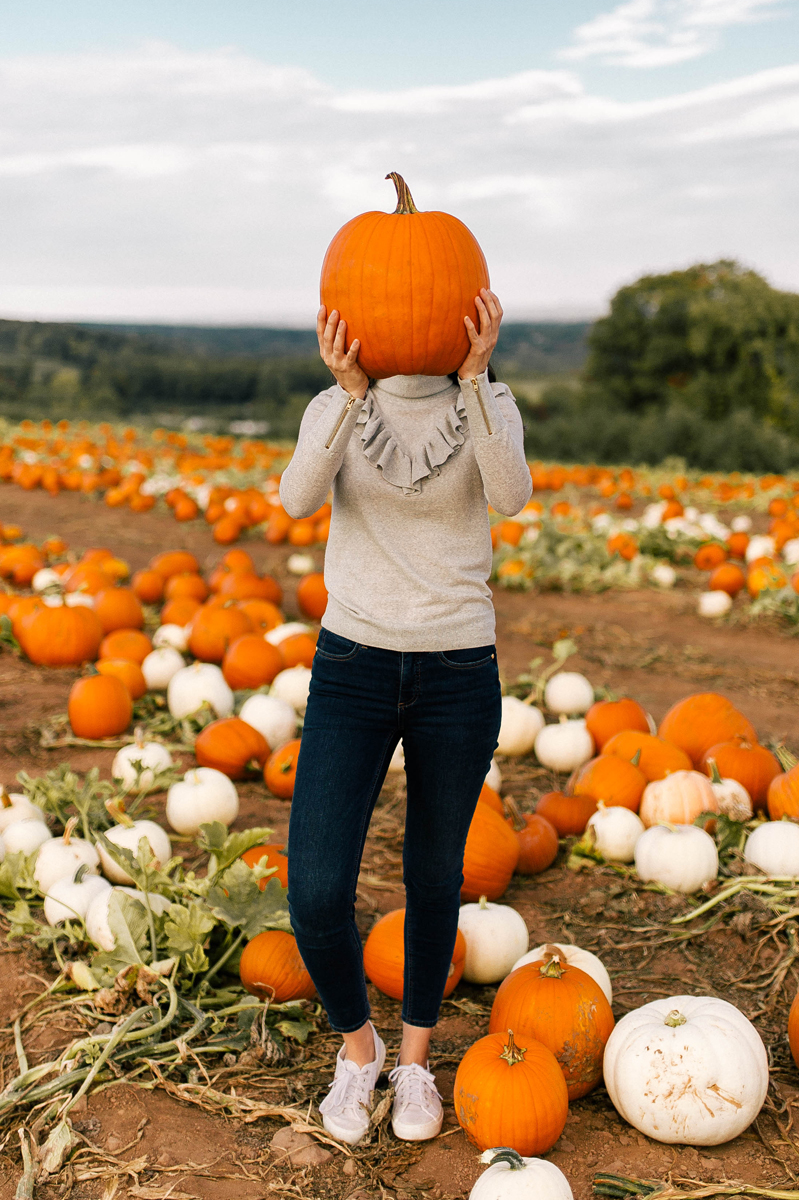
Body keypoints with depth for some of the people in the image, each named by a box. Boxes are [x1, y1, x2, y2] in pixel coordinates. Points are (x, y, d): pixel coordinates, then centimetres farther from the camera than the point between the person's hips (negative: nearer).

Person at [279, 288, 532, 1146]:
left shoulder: (491, 406, -2)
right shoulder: (333, 410, 0)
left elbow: (512, 495, -24)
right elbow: (297, 501, -22)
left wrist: (473, 377, -34)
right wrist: (353, 394, -34)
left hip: (459, 677, 0)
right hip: (351, 668, 0)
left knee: (434, 877, 14)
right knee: (316, 896, -9)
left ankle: (415, 1059, 39)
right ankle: (357, 1044, 23)